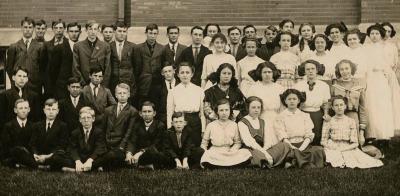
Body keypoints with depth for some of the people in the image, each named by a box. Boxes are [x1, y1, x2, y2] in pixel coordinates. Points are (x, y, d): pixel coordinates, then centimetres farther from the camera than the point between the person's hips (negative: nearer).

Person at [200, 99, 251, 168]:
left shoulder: (234, 125, 9)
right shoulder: (211, 125, 5)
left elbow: (238, 142, 12)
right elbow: (204, 143, 9)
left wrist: (233, 149, -9)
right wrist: (205, 152, -10)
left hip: (229, 154, 2)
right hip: (214, 154, -2)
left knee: (246, 153, -28)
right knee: (206, 161, -39)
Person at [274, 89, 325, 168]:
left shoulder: (305, 116, 17)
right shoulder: (280, 117, 9)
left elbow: (309, 136, 6)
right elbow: (283, 137, -3)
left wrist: (301, 148, -13)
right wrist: (294, 148, -20)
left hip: (304, 145, 3)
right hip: (288, 146, -3)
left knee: (319, 150, -29)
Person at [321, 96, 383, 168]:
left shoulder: (351, 121, 8)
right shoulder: (328, 122, 5)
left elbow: (355, 143, 5)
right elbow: (324, 141, 8)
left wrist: (343, 149, -10)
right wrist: (333, 147, -11)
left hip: (348, 148, 1)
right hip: (333, 149, -1)